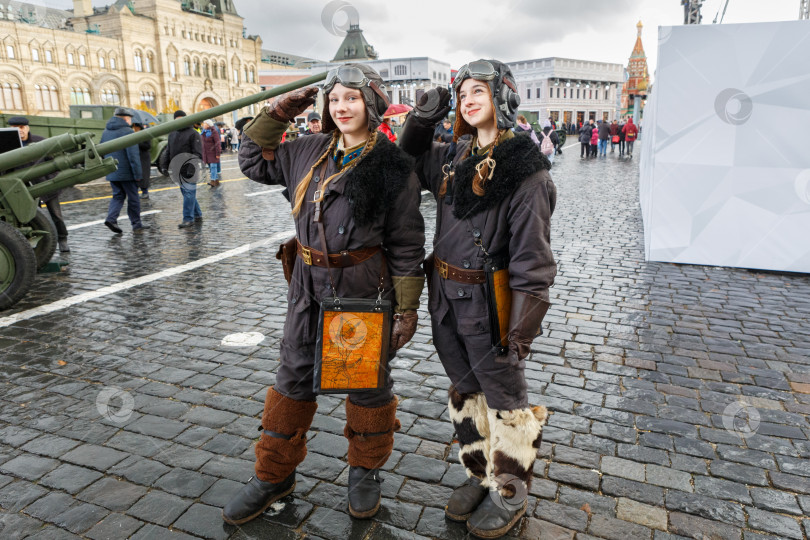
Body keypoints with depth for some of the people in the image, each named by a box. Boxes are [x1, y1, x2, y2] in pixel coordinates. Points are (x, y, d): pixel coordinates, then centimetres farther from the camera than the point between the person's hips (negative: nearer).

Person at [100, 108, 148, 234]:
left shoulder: (106, 131, 13)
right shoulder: (127, 132, -12)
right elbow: (133, 155, -18)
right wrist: (138, 174, -16)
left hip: (111, 173, 7)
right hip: (126, 173, -7)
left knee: (118, 196, 13)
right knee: (133, 198, 3)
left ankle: (111, 218, -7)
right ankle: (137, 225, 9)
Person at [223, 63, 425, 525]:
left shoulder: (393, 165, -10)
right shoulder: (310, 151, 5)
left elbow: (407, 246, -10)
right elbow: (254, 161, 17)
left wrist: (407, 309, -10)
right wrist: (278, 113, 5)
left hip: (365, 291, -4)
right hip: (309, 285, 5)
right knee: (294, 377, 14)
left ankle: (366, 470, 36)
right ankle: (275, 475, 33)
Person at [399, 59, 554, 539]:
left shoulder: (524, 168, -14)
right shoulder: (453, 158, 7)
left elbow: (532, 259, -17)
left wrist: (522, 328, -20)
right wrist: (421, 119, 8)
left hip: (489, 304, -7)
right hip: (447, 301, 7)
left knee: (505, 400, 10)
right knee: (465, 392, 19)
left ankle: (510, 495, 32)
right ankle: (480, 476, 41)